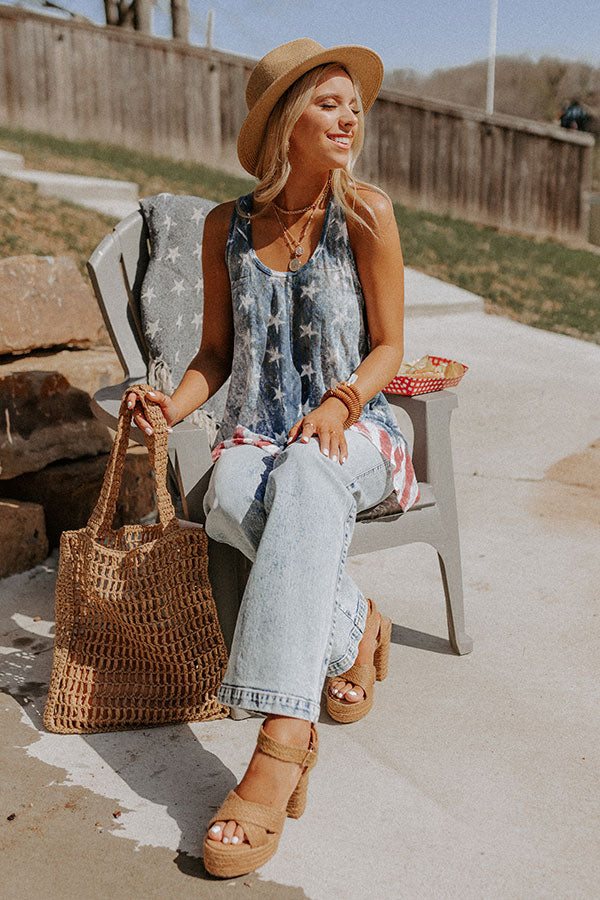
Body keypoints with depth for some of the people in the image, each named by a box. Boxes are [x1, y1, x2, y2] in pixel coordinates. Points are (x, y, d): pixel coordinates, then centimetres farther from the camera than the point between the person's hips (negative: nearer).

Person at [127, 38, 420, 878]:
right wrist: (175, 405, -10)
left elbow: (388, 348, 1)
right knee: (232, 497, -35)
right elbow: (218, 352, 11)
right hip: (257, 436, 2)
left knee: (306, 476, -39)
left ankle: (281, 741, -44)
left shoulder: (366, 212, -1)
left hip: (351, 437, -2)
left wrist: (341, 401, -20)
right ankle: (354, 631, -13)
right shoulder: (227, 227, 6)